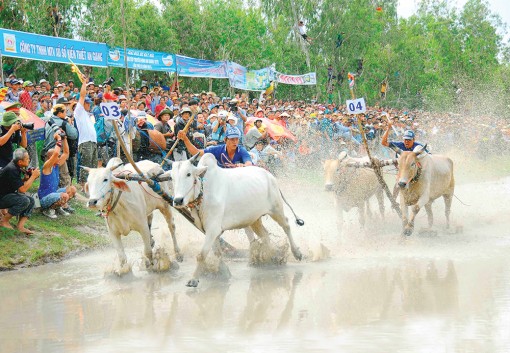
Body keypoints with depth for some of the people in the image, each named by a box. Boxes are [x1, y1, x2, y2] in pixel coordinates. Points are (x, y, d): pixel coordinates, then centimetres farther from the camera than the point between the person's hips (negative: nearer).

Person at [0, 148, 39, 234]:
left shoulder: (16, 167, 4)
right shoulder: (11, 170, -26)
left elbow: (20, 185, 14)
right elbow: (22, 189, -27)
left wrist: (26, 178, -5)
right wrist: (33, 176, -20)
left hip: (8, 194, 10)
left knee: (31, 201, -2)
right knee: (24, 200, -26)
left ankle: (20, 226, -8)